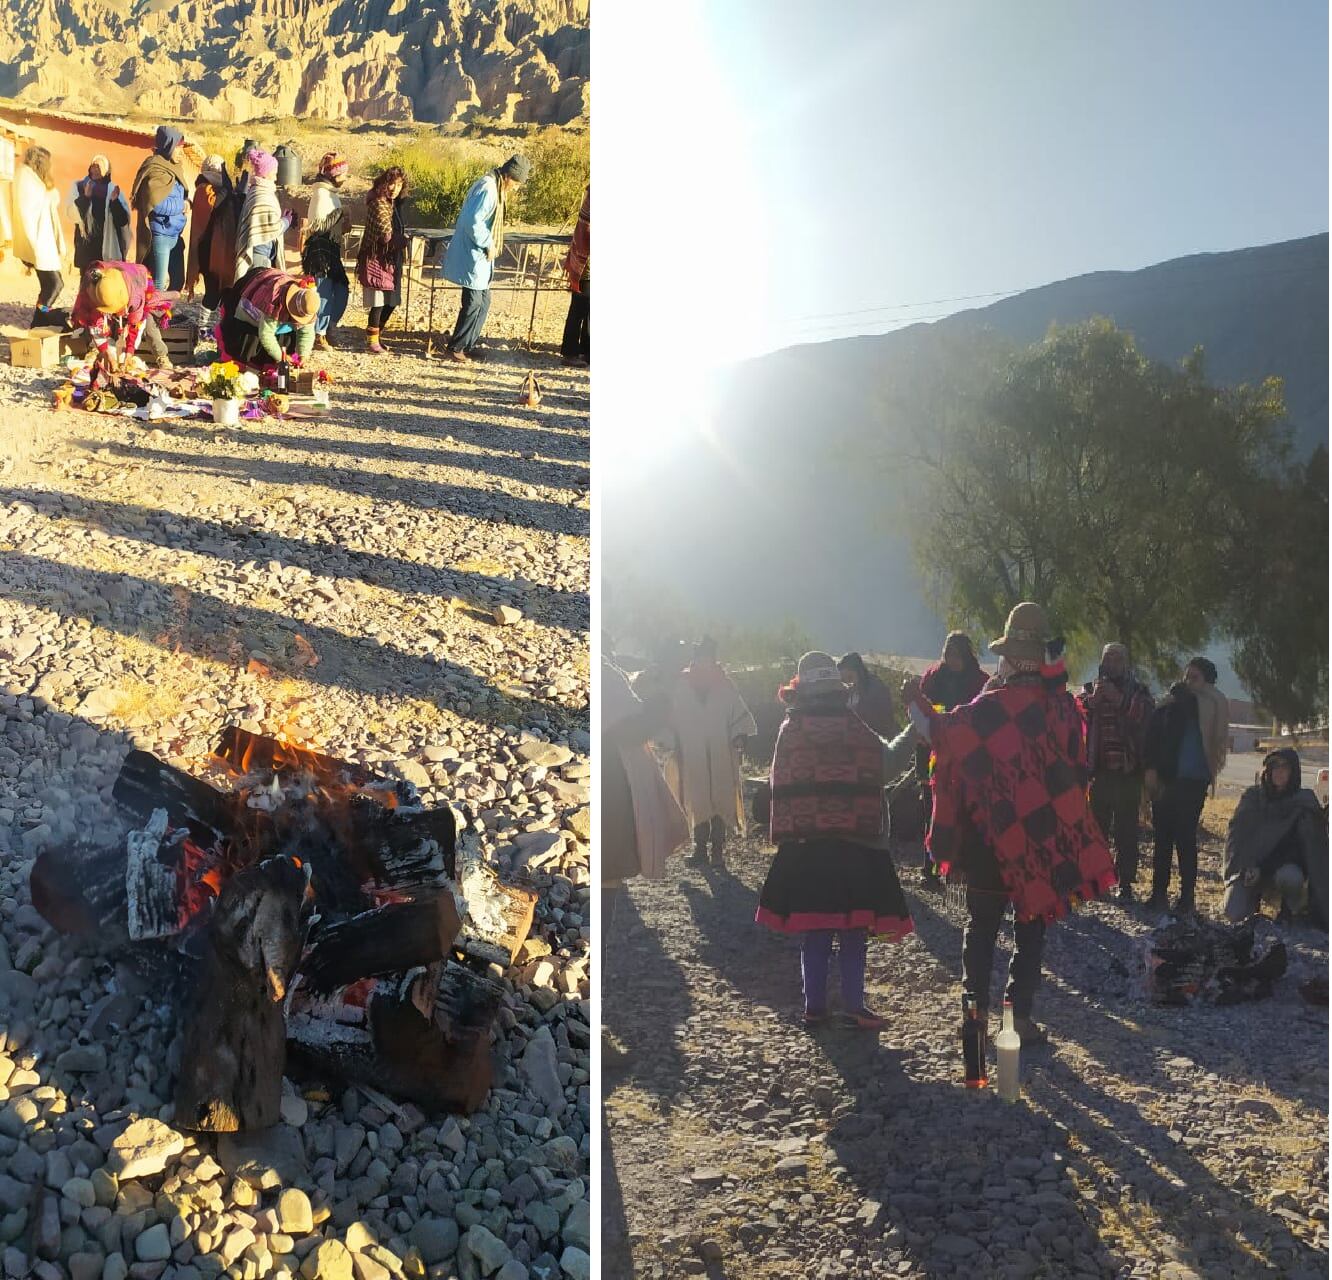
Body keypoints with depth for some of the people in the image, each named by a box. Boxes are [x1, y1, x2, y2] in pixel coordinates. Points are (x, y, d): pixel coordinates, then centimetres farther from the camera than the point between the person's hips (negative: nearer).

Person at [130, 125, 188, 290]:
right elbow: (156, 204, -24)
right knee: (159, 285, -8)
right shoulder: (155, 171, -13)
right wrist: (181, 205, -10)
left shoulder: (172, 168, 14)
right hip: (160, 235, -9)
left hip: (174, 235, 9)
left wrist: (184, 204, 1)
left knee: (177, 281, 13)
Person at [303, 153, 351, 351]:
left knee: (342, 290, 12)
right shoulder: (321, 193, -14)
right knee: (324, 292, -6)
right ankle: (319, 336, 2)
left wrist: (343, 224, 7)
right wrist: (339, 215, -17)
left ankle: (327, 330, 22)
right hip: (320, 250, -10)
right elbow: (317, 226, -20)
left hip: (331, 249, 10)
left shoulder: (331, 192, 15)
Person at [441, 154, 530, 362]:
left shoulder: (495, 187, 12)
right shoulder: (487, 189, -20)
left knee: (484, 301, 15)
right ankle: (456, 347, 7)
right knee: (474, 303, -4)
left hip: (481, 257, 10)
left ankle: (468, 345, 23)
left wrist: (491, 245, 12)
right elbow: (473, 222, -27)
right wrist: (488, 244, -17)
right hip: (471, 257, -10)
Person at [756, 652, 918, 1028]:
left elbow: (780, 785, 3)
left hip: (804, 845, 2)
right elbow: (888, 763, 3)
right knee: (853, 932, 6)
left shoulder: (790, 729, 0)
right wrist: (914, 729, 17)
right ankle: (853, 1006, 7)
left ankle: (815, 1006, 12)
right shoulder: (855, 728, -7)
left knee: (815, 932, 9)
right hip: (853, 845, -2)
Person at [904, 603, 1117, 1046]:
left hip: (991, 838, -2)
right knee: (1030, 930, 11)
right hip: (1046, 841, 2)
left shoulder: (993, 706, -14)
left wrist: (915, 702, 7)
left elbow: (942, 733, -8)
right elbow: (1078, 771, 7)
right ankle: (1021, 1016, 10)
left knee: (981, 925, 11)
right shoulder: (1064, 706, -2)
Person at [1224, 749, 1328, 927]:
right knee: (1234, 914, -22)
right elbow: (1235, 834, -2)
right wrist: (1246, 867, -19)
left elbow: (1316, 846, -9)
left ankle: (1288, 912, -4)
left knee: (1289, 877, -38)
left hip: (1286, 866, -1)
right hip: (1249, 867, 1)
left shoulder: (1304, 801, -6)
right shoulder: (1252, 797, -1)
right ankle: (1255, 894, 14)